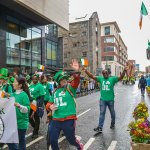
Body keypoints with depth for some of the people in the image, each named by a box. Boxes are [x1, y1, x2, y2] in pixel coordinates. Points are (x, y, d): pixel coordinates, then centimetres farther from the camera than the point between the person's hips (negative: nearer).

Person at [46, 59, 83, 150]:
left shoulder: (70, 88, -5)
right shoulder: (55, 91, 9)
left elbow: (76, 81, -26)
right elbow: (50, 103, 18)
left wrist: (76, 72, -45)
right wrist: (50, 106, -5)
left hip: (69, 119, -4)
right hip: (56, 120, 4)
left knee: (71, 139, 14)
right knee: (53, 140, 10)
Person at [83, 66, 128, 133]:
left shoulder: (113, 78, -3)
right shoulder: (100, 78, 4)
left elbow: (120, 77, -13)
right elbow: (92, 76, 2)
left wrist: (124, 71, -29)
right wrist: (86, 70, -7)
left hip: (110, 99, -1)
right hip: (102, 99, 1)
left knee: (112, 112, 17)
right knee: (102, 113, 0)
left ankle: (113, 123, 41)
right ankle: (100, 127, 0)